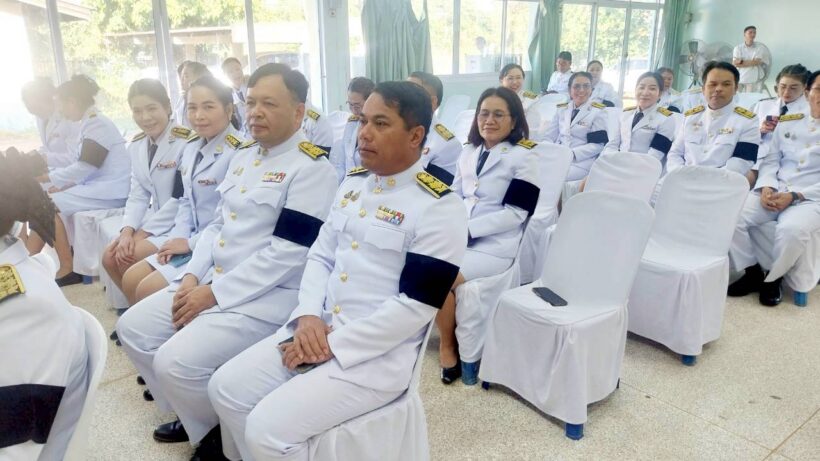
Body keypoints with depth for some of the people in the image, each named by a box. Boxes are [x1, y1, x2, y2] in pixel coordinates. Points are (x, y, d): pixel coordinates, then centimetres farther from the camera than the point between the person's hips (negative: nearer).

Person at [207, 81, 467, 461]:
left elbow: (414, 307, -18)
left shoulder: (438, 208, -15)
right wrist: (308, 317, -6)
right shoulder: (353, 183, 10)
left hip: (377, 353, -7)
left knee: (269, 428, -18)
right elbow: (320, 255, 12)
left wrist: (332, 345, -17)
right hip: (318, 329, 8)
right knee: (226, 388, 2)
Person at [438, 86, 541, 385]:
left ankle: (448, 346, 0)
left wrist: (467, 228, -19)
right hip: (459, 236, 6)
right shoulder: (469, 152, 15)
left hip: (495, 245, -6)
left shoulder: (525, 156, -4)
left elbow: (515, 214, -12)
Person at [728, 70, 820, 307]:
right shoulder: (786, 122, 12)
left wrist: (795, 196, -15)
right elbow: (771, 160, 11)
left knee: (791, 230, -36)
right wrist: (766, 187, -9)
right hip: (774, 192, 3)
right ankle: (753, 273, -1)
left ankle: (774, 278, -6)